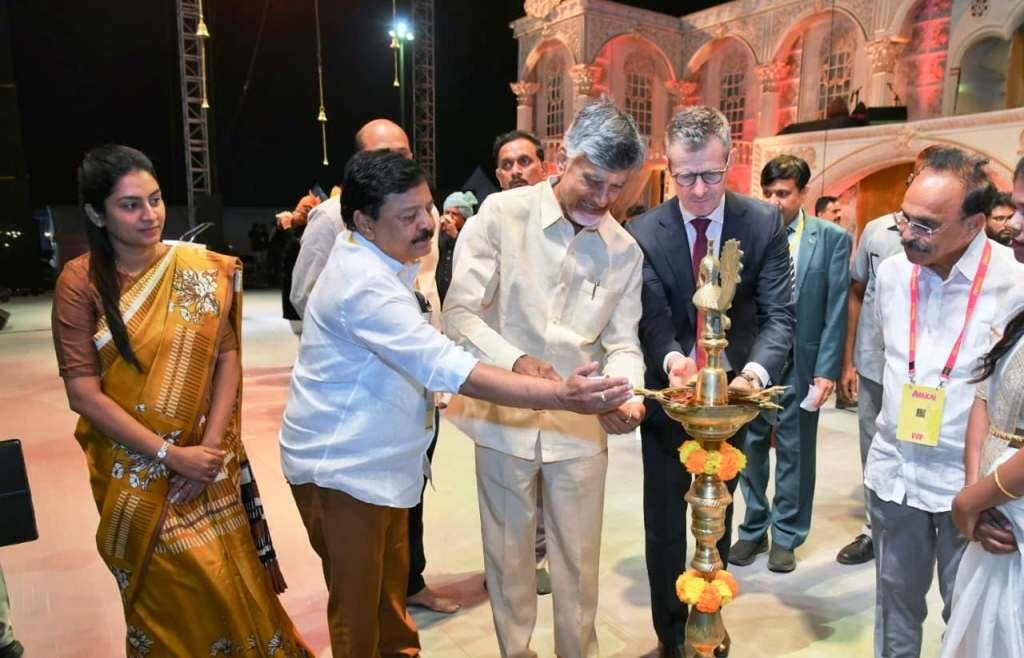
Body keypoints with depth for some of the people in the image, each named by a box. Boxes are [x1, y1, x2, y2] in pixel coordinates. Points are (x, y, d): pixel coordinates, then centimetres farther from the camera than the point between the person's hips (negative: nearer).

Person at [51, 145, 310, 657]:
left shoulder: (201, 269, -3)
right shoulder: (80, 282, -8)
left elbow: (227, 356, -3)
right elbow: (83, 393, -11)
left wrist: (209, 447, -12)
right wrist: (170, 454, -16)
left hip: (207, 458, 2)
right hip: (133, 469, -1)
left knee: (233, 580, 10)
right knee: (168, 591, 11)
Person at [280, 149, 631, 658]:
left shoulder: (380, 258, 4)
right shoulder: (365, 285, -29)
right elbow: (452, 369, -39)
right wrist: (562, 396, -42)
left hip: (377, 458, 9)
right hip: (342, 467, -9)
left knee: (390, 588, 23)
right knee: (357, 607, 8)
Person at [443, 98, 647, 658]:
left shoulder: (624, 251, 0)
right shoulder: (501, 214, -10)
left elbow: (622, 343, 0)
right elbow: (459, 312, -13)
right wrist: (516, 361, -30)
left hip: (581, 423, 2)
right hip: (504, 414, -1)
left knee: (578, 559, 14)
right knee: (508, 552, 15)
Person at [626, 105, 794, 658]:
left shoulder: (764, 223, -9)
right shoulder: (643, 233, -12)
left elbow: (780, 313, -14)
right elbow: (652, 318, -18)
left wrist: (756, 371, -34)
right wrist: (672, 360, -40)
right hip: (669, 395, -1)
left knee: (718, 522, 21)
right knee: (664, 527, 11)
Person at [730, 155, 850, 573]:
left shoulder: (832, 238, -1)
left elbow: (836, 311, -3)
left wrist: (826, 370, -8)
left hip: (801, 363, -1)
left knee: (794, 452, 11)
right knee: (749, 447, 11)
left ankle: (786, 536, 27)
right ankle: (753, 529, 29)